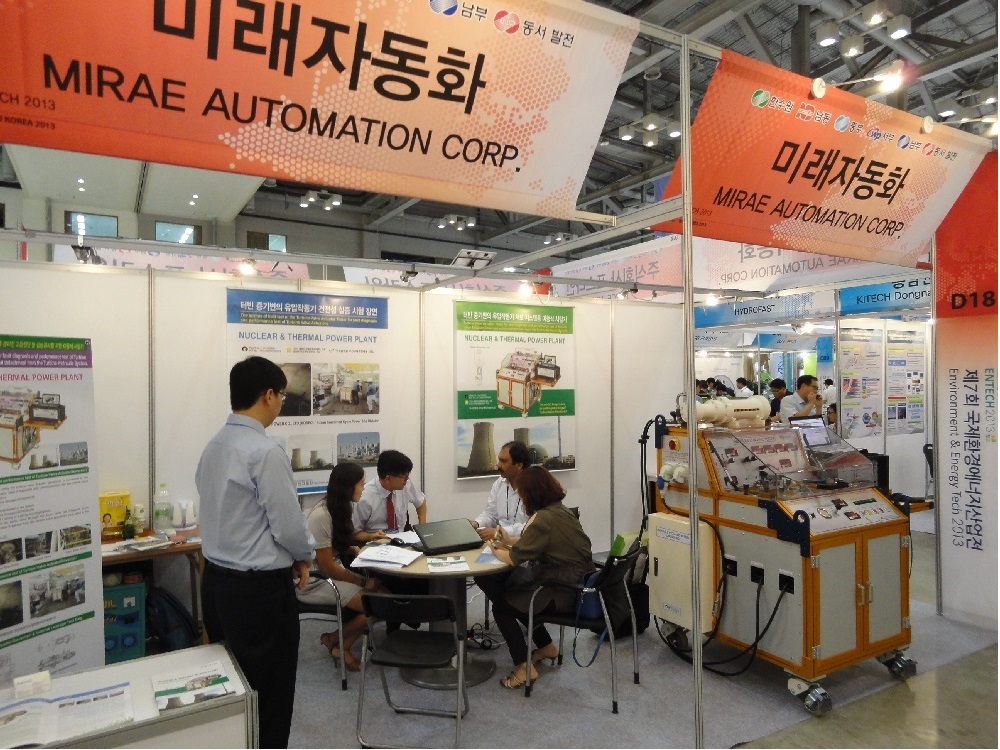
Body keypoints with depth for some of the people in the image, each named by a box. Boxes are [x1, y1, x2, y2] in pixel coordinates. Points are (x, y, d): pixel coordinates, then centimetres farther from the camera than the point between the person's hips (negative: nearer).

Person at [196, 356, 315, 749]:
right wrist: (305, 556, 2)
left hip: (217, 580, 8)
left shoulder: (213, 446, 5)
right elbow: (288, 524, -19)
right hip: (260, 587, -8)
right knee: (269, 695, 7)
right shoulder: (266, 452, -22)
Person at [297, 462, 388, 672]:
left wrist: (356, 550, -3)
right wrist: (363, 581, -14)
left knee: (385, 593, -10)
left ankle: (342, 646, 2)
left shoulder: (339, 507, 2)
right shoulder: (321, 517, -25)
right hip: (315, 582, -9)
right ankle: (334, 639, 4)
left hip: (332, 573, 9)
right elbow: (327, 566, -21)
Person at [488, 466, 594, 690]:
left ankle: (524, 667, 6)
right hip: (579, 582, 9)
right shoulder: (561, 510, 5)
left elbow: (515, 558, -18)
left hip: (564, 592, -9)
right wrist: (510, 542, 14)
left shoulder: (543, 519, -23)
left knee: (501, 605, 3)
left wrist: (496, 550, 1)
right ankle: (546, 647, 34)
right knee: (515, 589, 26)